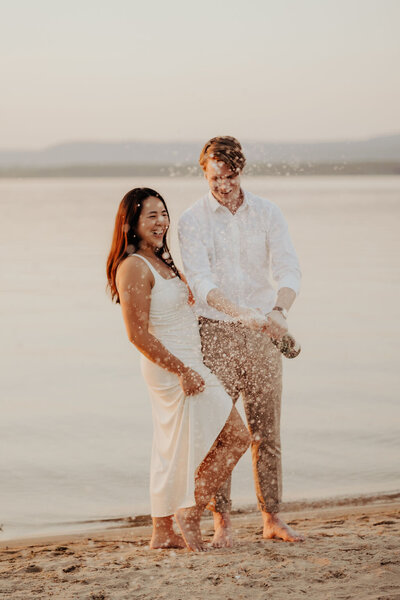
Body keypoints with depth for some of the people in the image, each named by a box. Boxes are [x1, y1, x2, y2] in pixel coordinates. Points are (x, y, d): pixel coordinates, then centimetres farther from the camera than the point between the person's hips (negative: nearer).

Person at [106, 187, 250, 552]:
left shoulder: (160, 262, 12)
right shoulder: (133, 267, -17)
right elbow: (138, 334, -21)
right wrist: (183, 371, -20)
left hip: (184, 365, 10)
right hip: (174, 367, -10)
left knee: (175, 450, 13)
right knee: (236, 438, -5)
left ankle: (162, 533, 19)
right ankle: (191, 512, 0)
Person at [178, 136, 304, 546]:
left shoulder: (267, 214, 3)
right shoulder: (191, 221, -5)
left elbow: (288, 269, -8)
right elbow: (201, 283, -17)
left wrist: (279, 311, -28)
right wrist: (242, 313, -33)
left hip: (261, 334, 3)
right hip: (215, 332, -2)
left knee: (266, 430, 7)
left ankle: (272, 519, 15)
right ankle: (221, 522, 5)